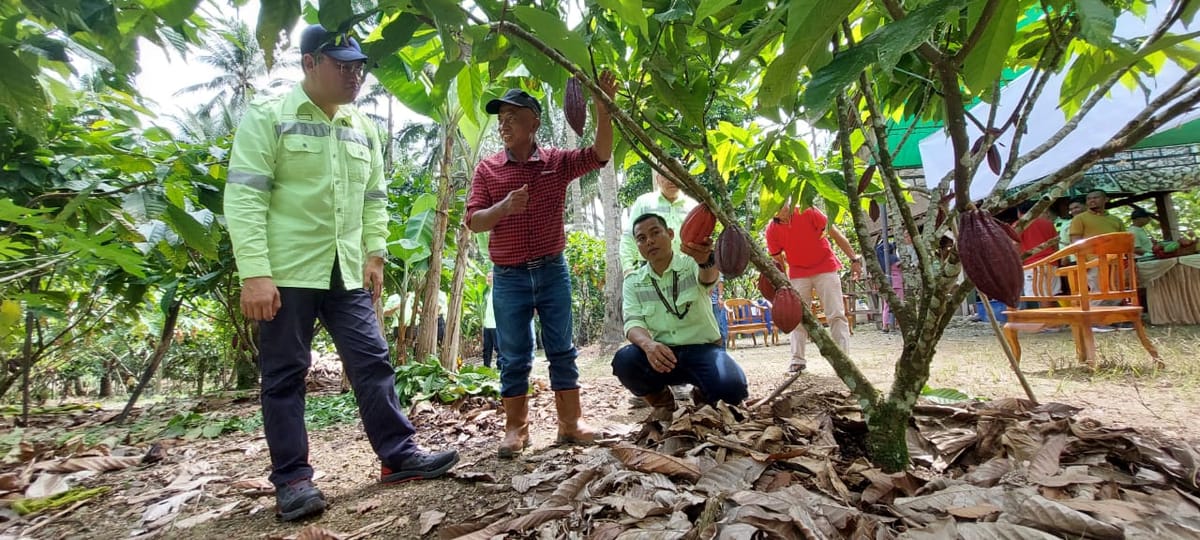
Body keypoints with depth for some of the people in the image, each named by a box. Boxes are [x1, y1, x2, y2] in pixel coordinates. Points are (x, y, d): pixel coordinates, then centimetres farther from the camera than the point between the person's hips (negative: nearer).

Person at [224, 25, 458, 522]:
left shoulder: (363, 128, 13)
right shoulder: (268, 117, -3)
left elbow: (375, 199, 16)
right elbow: (244, 197, -10)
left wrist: (375, 255, 7)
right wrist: (255, 272, -17)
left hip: (347, 273, 5)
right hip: (287, 272, -4)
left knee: (373, 362, 5)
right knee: (284, 376, 4)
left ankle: (398, 455, 15)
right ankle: (292, 479, 16)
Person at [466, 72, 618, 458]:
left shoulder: (557, 162, 4)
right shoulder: (487, 169, 3)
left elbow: (600, 154, -6)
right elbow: (473, 222, -1)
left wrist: (603, 106, -17)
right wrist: (504, 206, -20)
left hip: (552, 270, 1)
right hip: (508, 277, 0)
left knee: (561, 349, 6)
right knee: (514, 356, 5)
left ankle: (569, 423, 16)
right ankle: (515, 428, 17)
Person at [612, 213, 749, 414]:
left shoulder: (693, 264, -5)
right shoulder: (632, 282, 3)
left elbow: (708, 277, -30)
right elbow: (633, 323, -9)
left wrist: (705, 259, -57)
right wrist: (648, 344, -35)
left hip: (703, 349, -1)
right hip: (661, 353, 2)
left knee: (732, 388, -31)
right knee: (624, 360, -30)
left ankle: (704, 395, 9)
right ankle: (662, 400, 3)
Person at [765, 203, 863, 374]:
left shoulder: (808, 212, -16)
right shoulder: (772, 230, -9)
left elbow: (835, 234, -10)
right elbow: (778, 260, 0)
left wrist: (854, 259, -12)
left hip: (825, 267, -2)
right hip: (798, 273, 3)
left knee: (836, 314, -6)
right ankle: (798, 360, 9)